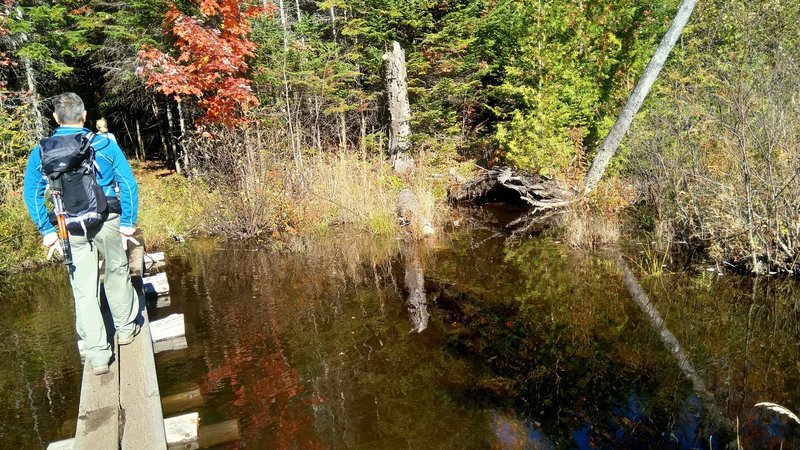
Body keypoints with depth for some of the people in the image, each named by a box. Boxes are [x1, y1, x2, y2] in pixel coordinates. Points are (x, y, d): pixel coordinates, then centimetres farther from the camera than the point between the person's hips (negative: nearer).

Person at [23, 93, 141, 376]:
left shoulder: (41, 151, 3)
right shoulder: (104, 145, -2)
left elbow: (32, 193, 0)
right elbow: (128, 184, -6)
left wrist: (47, 231, 4)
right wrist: (128, 224, -3)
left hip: (70, 228, 1)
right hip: (107, 222, -1)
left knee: (84, 291, 7)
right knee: (117, 275, 20)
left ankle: (97, 355, 9)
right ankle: (126, 328, 36)